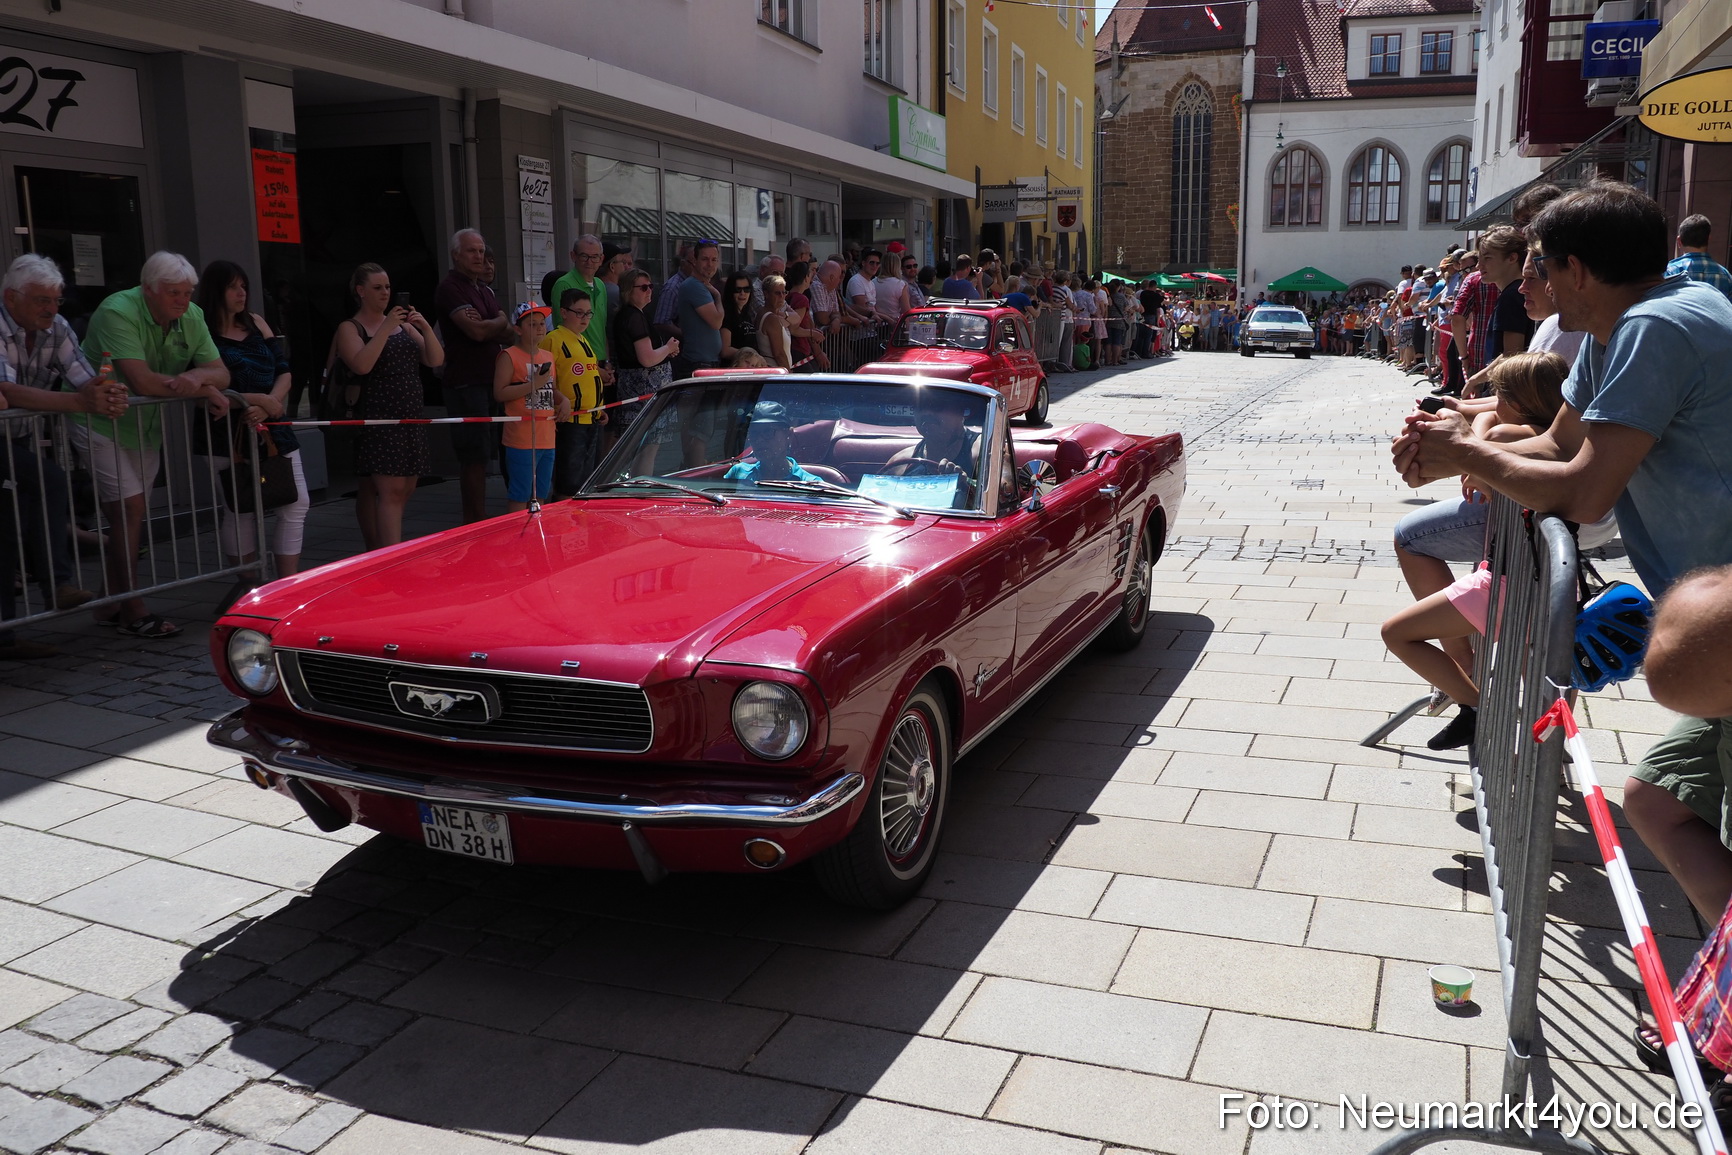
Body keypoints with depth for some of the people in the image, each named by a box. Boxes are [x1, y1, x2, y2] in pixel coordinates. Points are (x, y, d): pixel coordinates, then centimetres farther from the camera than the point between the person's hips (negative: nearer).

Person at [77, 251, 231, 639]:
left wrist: (197, 376, -28)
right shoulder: (117, 313, -24)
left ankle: (113, 605, 19)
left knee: (129, 514, 9)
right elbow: (141, 381, -33)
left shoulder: (192, 317, -3)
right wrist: (205, 390, -25)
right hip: (100, 421, -7)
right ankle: (133, 612, -8)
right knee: (129, 509, -13)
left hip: (146, 425, 7)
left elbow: (221, 373, -4)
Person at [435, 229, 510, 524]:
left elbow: (508, 333, 10)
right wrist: (500, 322, 2)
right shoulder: (450, 288, -7)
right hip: (466, 382, -8)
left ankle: (475, 523, 13)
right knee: (474, 456, -8)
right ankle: (476, 524, -5)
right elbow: (476, 331, -19)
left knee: (479, 455, 8)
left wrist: (487, 326, -11)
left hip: (490, 379, 8)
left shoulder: (484, 288, 20)